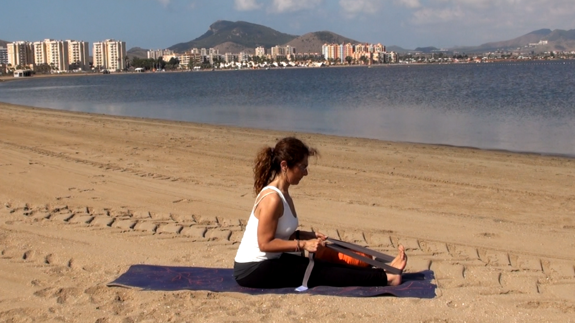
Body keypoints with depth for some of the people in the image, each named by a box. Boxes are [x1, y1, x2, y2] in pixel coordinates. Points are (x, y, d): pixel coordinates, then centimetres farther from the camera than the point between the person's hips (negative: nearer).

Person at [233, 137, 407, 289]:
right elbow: (265, 243, -23)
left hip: (268, 261, 9)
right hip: (254, 270, -9)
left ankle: (382, 272, 4)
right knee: (319, 273, -8)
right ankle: (385, 277, -6)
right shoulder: (272, 199, -23)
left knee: (324, 266, 3)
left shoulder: (282, 194, 6)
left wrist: (305, 235, 1)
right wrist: (303, 244, -22)